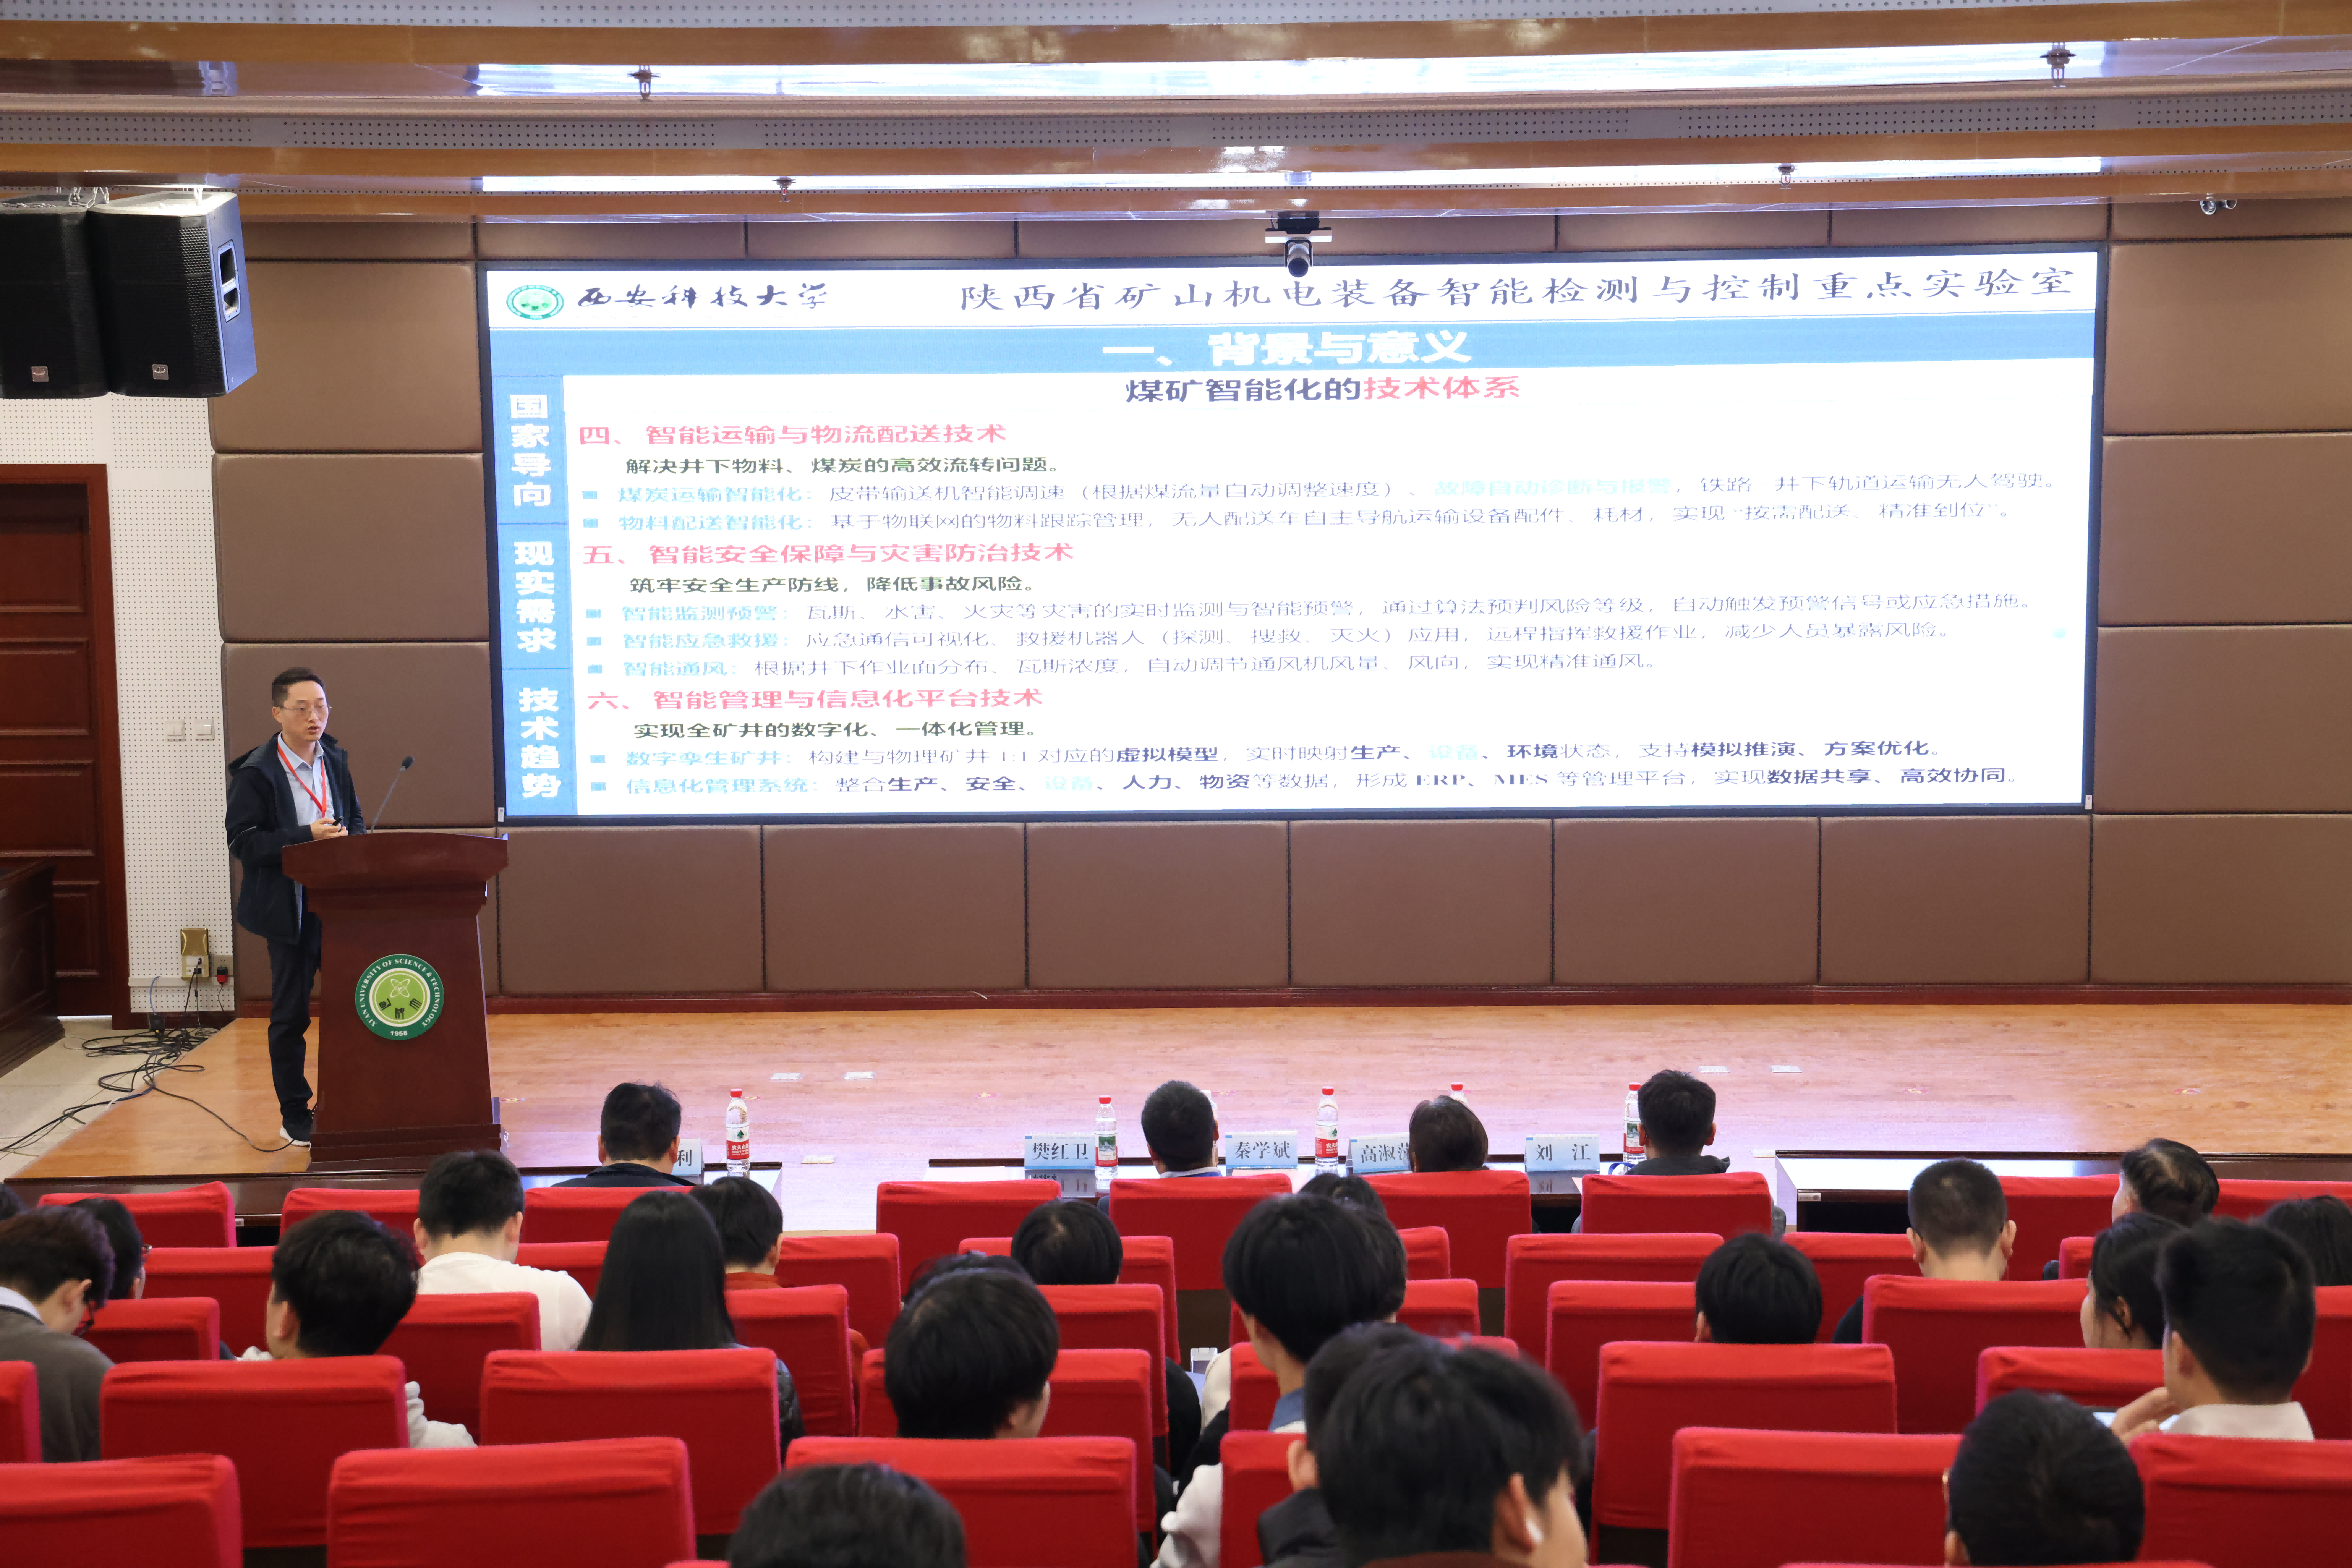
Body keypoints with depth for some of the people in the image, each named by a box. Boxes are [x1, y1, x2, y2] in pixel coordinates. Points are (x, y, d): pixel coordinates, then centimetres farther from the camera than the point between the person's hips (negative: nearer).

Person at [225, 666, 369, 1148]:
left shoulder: (335, 761, 9)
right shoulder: (255, 773, -9)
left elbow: (356, 821, 16)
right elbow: (244, 843, -13)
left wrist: (346, 837, -7)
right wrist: (307, 837, -22)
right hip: (290, 907, -5)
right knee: (291, 1013, 4)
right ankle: (294, 1115, 14)